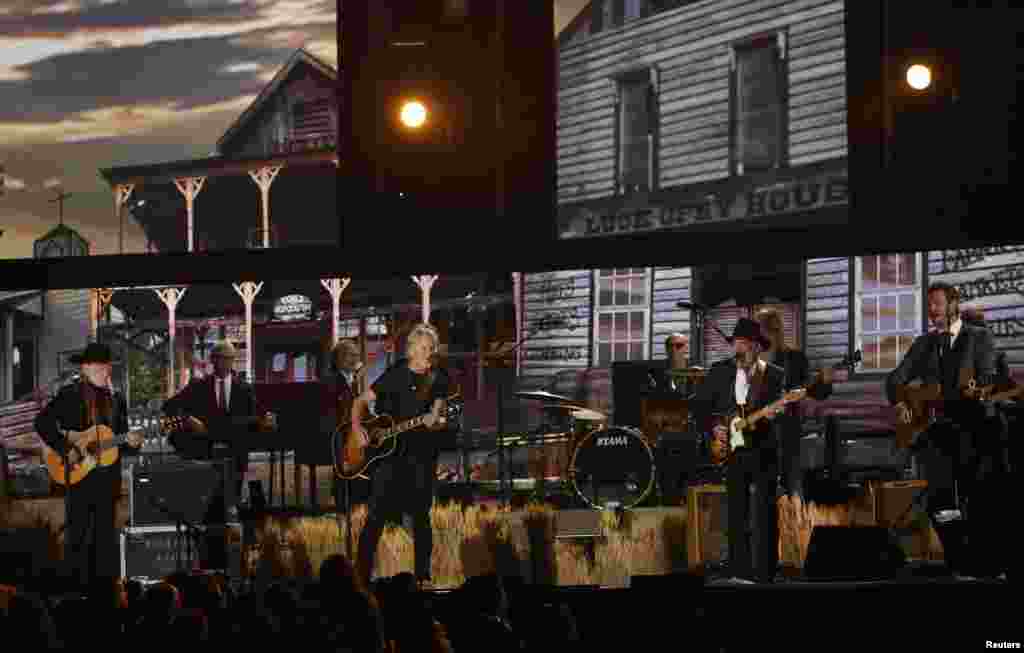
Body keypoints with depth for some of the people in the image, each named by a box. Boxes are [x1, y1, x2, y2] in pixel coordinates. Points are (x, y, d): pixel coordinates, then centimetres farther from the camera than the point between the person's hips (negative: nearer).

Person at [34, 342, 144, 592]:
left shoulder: (116, 399, 13)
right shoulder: (70, 395, -2)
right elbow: (42, 422, -9)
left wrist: (130, 443, -5)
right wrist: (65, 449, -16)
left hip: (108, 476, 5)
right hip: (78, 473, -5)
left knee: (105, 536, 6)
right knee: (79, 534, -5)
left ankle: (104, 588, 10)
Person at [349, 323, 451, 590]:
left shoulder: (439, 379, 4)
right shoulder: (394, 374, 3)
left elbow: (439, 416, -5)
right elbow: (362, 401, 7)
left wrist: (435, 421, -29)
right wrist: (356, 426, -10)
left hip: (421, 451, 1)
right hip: (386, 449, -1)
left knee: (421, 516, 3)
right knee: (376, 515, -6)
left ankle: (423, 577, 10)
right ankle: (362, 575, -4)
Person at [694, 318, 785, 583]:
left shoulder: (775, 375, 1)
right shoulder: (719, 372, 6)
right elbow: (700, 405, 11)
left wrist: (772, 415, -25)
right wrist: (713, 427, -3)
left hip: (764, 451, -2)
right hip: (732, 451, 2)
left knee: (765, 514, -4)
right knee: (737, 515, 5)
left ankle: (765, 574, 0)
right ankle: (740, 572, 12)